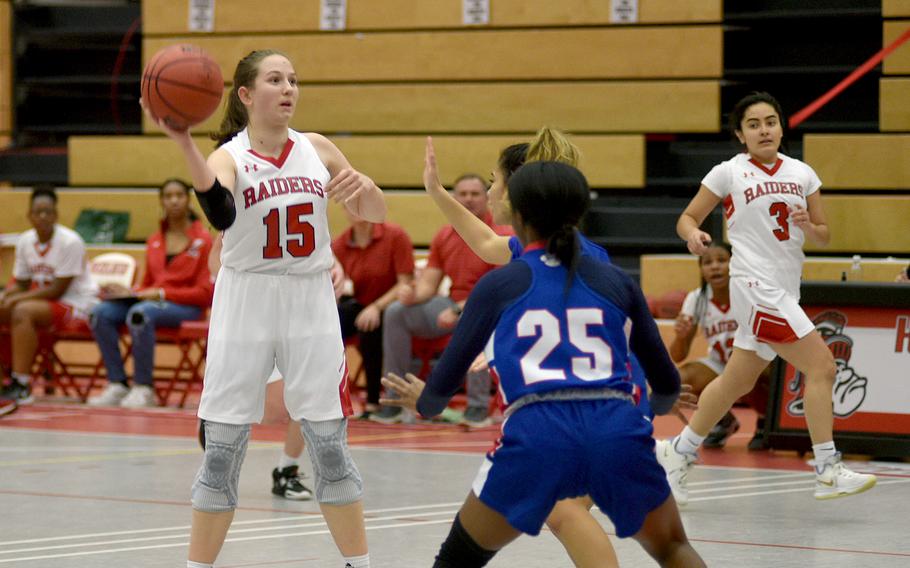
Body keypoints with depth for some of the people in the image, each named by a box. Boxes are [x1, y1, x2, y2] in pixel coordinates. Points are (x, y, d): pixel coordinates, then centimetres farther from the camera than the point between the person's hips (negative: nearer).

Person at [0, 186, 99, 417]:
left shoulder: (70, 242, -16)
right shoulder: (25, 241, 4)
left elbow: (58, 289, -18)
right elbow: (20, 284, 10)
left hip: (76, 304, -8)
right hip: (41, 299, 8)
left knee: (22, 311, -32)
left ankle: (21, 385, -35)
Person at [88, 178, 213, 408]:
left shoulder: (203, 240, -2)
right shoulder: (154, 242, 16)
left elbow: (204, 293, -7)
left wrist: (161, 293, -14)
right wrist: (131, 293, -3)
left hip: (186, 307, -6)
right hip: (151, 301, 6)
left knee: (139, 313, -37)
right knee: (101, 313, -19)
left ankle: (143, 388, -29)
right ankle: (117, 385, -18)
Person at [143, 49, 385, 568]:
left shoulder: (316, 149, 4)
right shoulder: (230, 157, -8)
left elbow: (375, 214, 13)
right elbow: (222, 214, -31)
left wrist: (363, 185, -11)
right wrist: (184, 144, -46)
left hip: (311, 306, 2)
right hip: (246, 306, -2)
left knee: (330, 445, 2)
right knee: (223, 451, 0)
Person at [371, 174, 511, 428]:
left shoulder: (501, 236, -11)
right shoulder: (444, 237, 8)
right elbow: (428, 283, 8)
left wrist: (460, 310, -27)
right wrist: (413, 294, -17)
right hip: (453, 304, 6)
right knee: (395, 312, -11)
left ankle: (478, 406, -31)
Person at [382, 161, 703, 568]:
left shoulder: (499, 285, 11)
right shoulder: (616, 281, 16)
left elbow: (444, 385, 15)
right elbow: (667, 386, 21)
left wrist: (421, 401, 39)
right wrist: (656, 405, 46)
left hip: (536, 435, -1)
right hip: (619, 431, 1)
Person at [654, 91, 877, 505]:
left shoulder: (801, 173, 10)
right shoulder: (729, 173, -2)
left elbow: (824, 236, 13)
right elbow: (687, 218, 4)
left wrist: (807, 226, -10)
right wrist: (694, 235, -18)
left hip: (786, 291, 6)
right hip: (756, 286, -6)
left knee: (737, 382, 15)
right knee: (821, 366, -16)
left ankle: (678, 453, 30)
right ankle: (828, 472, -14)